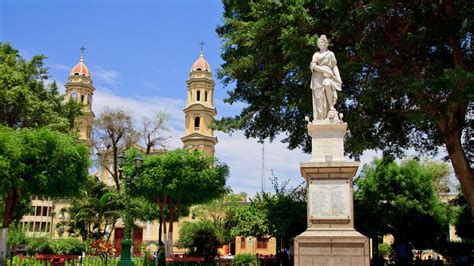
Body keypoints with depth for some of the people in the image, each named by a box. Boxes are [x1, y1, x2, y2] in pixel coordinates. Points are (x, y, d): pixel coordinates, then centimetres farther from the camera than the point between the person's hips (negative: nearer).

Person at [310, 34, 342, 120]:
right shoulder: (316, 54, 19)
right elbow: (313, 66, 3)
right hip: (318, 76, 0)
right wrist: (324, 70, -11)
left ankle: (331, 107, -34)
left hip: (328, 76, 0)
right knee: (319, 100, -14)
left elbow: (335, 66, 13)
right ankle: (320, 119, -20)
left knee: (327, 85, -37)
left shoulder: (331, 54, 21)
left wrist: (339, 79, 0)